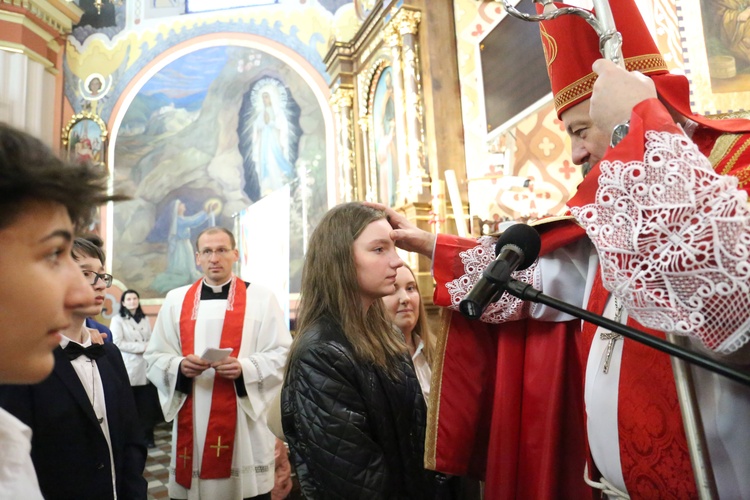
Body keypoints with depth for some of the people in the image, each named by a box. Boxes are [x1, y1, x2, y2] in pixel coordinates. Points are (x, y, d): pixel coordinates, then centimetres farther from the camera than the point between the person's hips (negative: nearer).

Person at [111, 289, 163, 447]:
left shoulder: (145, 319, 15)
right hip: (129, 368, -4)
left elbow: (151, 340, 12)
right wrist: (141, 347, -12)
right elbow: (117, 342, -11)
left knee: (147, 404, 4)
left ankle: (147, 436, 13)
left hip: (145, 367, 4)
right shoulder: (117, 320, 0)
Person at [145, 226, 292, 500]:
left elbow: (282, 354, -2)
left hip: (245, 423, -2)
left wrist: (245, 369, -18)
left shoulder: (261, 297, 2)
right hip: (191, 422, 2)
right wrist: (179, 367, -12)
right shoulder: (176, 300, 10)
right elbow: (154, 357, 9)